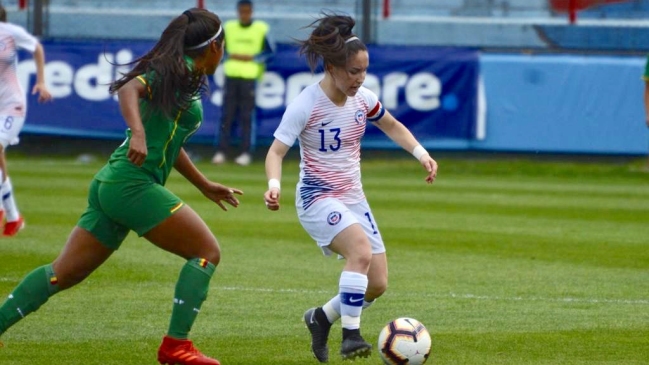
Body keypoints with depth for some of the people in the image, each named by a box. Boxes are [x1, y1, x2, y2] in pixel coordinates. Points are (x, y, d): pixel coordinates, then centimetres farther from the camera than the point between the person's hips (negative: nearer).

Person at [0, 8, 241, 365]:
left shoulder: (182, 75, 21)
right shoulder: (180, 71, -6)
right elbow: (130, 88, -24)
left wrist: (205, 185, 38)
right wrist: (137, 132, -39)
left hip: (110, 185, 9)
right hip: (132, 184, -9)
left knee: (64, 273, 8)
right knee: (207, 251, -3)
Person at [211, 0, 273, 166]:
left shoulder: (261, 29, 2)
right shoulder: (229, 27, 9)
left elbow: (269, 51, 1)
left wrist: (251, 58, -11)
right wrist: (230, 56, -6)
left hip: (250, 77, -2)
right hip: (231, 75, 2)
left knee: (246, 116, -3)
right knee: (227, 114, 1)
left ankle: (246, 153, -1)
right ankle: (222, 151, 4)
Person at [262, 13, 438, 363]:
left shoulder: (362, 98, -1)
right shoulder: (305, 105, -18)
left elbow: (392, 126, 18)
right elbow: (276, 151, -19)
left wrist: (421, 154, 4)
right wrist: (273, 186, -38)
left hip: (353, 199, 7)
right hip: (318, 199, -7)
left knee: (377, 284, 2)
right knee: (361, 251, -33)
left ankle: (322, 317, 26)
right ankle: (351, 335, -25)